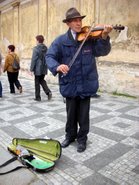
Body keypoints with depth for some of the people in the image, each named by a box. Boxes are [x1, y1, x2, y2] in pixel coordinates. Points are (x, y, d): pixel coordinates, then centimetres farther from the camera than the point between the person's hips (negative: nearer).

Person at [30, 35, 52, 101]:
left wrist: (31, 69, -8)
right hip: (44, 69, 6)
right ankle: (48, 92, 3)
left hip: (38, 69, -6)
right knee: (42, 80, 21)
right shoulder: (46, 48, 5)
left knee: (37, 83, 6)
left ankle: (38, 97, 13)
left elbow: (33, 59, -14)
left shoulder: (36, 48, -13)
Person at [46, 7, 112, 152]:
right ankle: (70, 135, 39)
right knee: (71, 114, 16)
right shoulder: (61, 41, -3)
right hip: (69, 85, 0)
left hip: (86, 84, 0)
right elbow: (49, 56, -9)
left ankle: (82, 139, 31)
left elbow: (102, 51, -5)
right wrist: (57, 66, -31)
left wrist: (104, 37, -24)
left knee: (83, 115, 11)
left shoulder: (90, 38, 0)